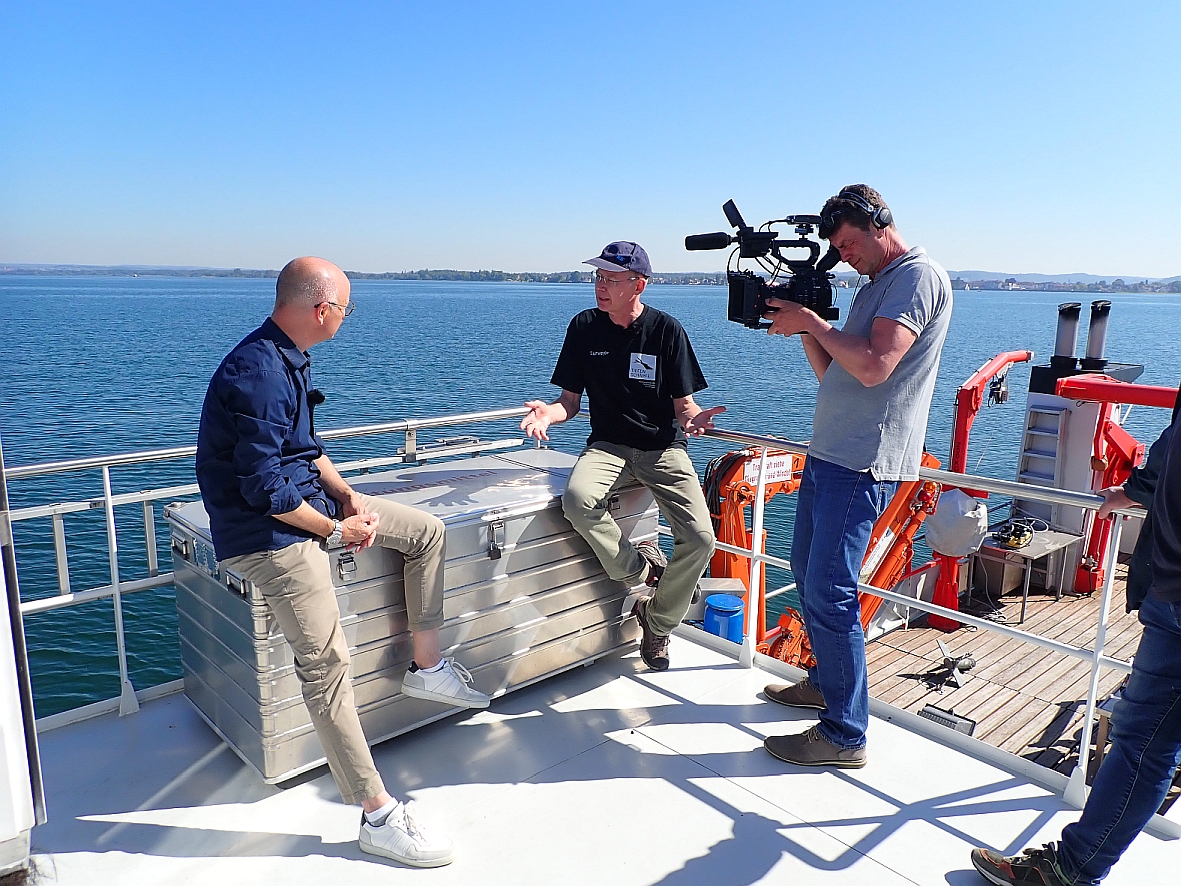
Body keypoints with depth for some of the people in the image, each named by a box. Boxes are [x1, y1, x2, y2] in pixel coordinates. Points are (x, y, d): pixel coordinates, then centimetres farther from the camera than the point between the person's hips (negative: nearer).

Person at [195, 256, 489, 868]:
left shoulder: (287, 358, 7)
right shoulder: (258, 373, -25)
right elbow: (265, 489, -27)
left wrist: (346, 495, 1)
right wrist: (337, 529, -15)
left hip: (307, 497, 10)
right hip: (268, 532, -10)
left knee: (426, 531, 12)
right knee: (326, 662, -14)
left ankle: (426, 667, 19)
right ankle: (378, 816, -6)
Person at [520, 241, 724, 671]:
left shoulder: (666, 329, -3)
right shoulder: (585, 327, 2)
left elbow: (683, 403, -2)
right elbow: (570, 400, 5)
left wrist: (693, 418, -26)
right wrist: (549, 412, -18)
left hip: (663, 448, -1)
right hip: (608, 445, 1)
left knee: (700, 540, -20)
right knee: (577, 499, -34)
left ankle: (657, 621, 8)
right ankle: (641, 568, -8)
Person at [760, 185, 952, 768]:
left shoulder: (919, 277, -9)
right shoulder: (873, 286, 21)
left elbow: (873, 366, -22)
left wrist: (814, 323, -11)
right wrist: (802, 325, 5)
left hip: (862, 464, -10)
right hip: (828, 453, 10)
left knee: (829, 591, -9)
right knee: (806, 571, 18)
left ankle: (845, 735, 3)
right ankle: (826, 682, 36)